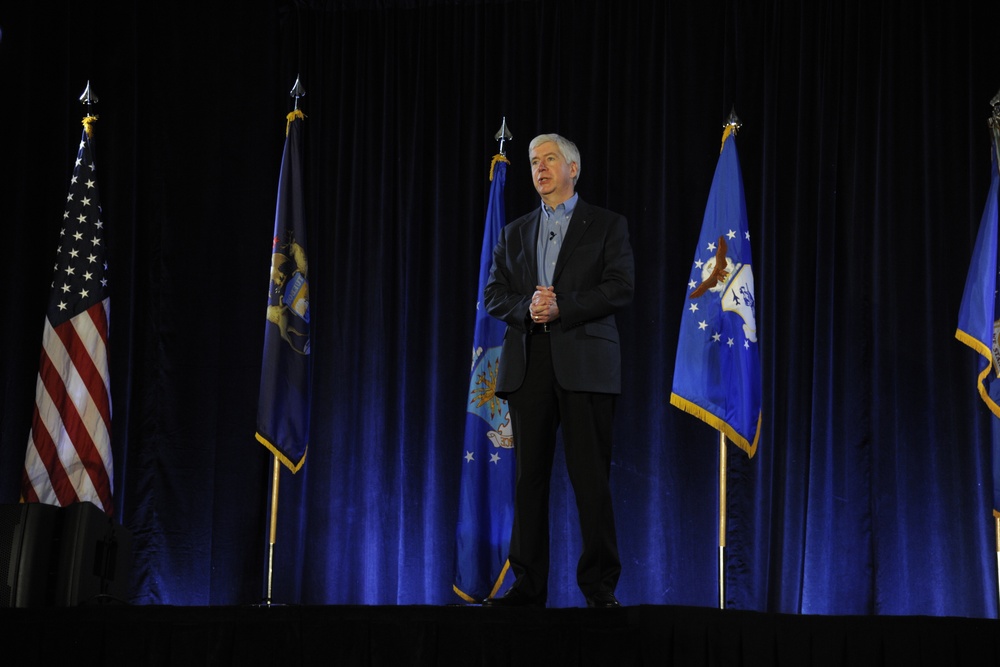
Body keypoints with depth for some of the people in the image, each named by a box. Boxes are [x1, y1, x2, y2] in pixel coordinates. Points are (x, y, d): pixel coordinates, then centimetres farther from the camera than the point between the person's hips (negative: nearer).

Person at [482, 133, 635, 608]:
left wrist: (560, 307, -13)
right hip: (527, 364, 4)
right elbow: (493, 295, 12)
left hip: (584, 362, -4)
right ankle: (528, 586, 6)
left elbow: (620, 288, -4)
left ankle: (599, 587, 0)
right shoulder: (515, 233, 20)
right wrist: (526, 307, -9)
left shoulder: (607, 226, 8)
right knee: (529, 477, 2)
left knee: (591, 478, -6)